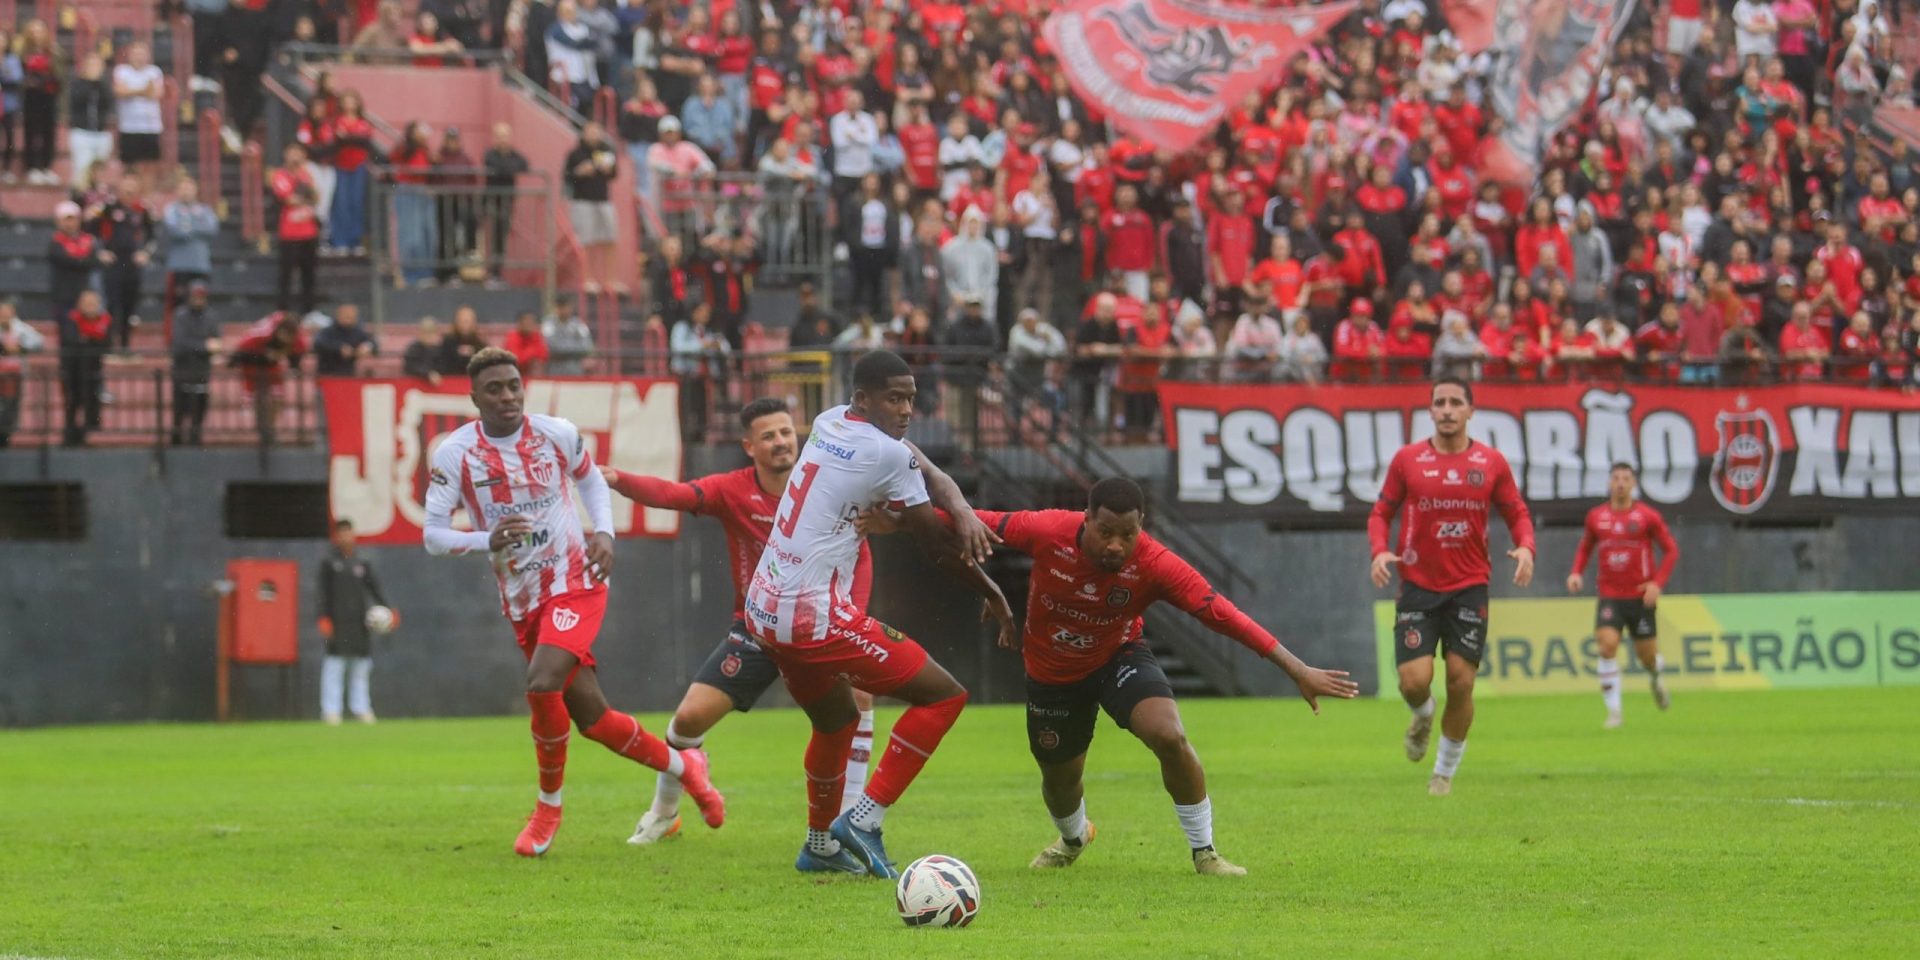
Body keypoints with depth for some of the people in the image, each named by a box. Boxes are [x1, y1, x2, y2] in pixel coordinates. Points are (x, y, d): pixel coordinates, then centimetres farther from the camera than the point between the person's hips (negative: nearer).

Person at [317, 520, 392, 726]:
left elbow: (375, 588, 11)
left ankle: (361, 708, 9)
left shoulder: (362, 564, 15)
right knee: (334, 665, -8)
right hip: (337, 622, -4)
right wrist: (323, 619, -10)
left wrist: (387, 609, -3)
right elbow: (323, 593, 0)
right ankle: (331, 710, -8)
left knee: (361, 666, 4)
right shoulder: (329, 563, 6)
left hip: (359, 621, 4)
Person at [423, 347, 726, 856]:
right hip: (523, 603, 2)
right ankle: (683, 766, 27)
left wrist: (604, 533, -1)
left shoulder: (558, 434, -3)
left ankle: (549, 805, -4)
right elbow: (433, 534, -7)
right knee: (591, 716, 2)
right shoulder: (454, 454, -7)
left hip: (575, 582, -2)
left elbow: (590, 480, 17)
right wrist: (487, 541, -26)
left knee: (542, 684, -26)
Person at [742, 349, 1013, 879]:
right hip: (815, 616, -9)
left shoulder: (828, 423, 11)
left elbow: (923, 468, 12)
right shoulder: (888, 454, -12)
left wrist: (961, 508, -7)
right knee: (944, 695, -3)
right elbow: (939, 541, -2)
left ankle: (820, 845, 42)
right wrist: (993, 593, 12)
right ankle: (864, 820, -6)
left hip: (763, 611, 9)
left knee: (837, 720, 31)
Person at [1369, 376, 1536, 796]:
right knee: (1414, 680, -11)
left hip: (1469, 588, 1)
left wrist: (1525, 548, -11)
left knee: (1461, 682, -3)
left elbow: (1517, 513, 9)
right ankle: (1422, 717, 27)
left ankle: (1445, 772, 16)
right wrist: (1380, 551, -12)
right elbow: (1381, 513, 7)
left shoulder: (1491, 462, 2)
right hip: (1418, 585, -1)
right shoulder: (1407, 459, 1)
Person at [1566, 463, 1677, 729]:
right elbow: (1584, 547, 18)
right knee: (1607, 645, -20)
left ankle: (1656, 677, 44)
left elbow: (1671, 550, 0)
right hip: (1609, 595, 1)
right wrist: (1577, 572, -1)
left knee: (1647, 656, 5)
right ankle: (1613, 710, -14)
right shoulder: (1596, 517, 4)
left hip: (1640, 596, -1)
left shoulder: (1647, 516, -4)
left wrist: (1658, 583, -12)